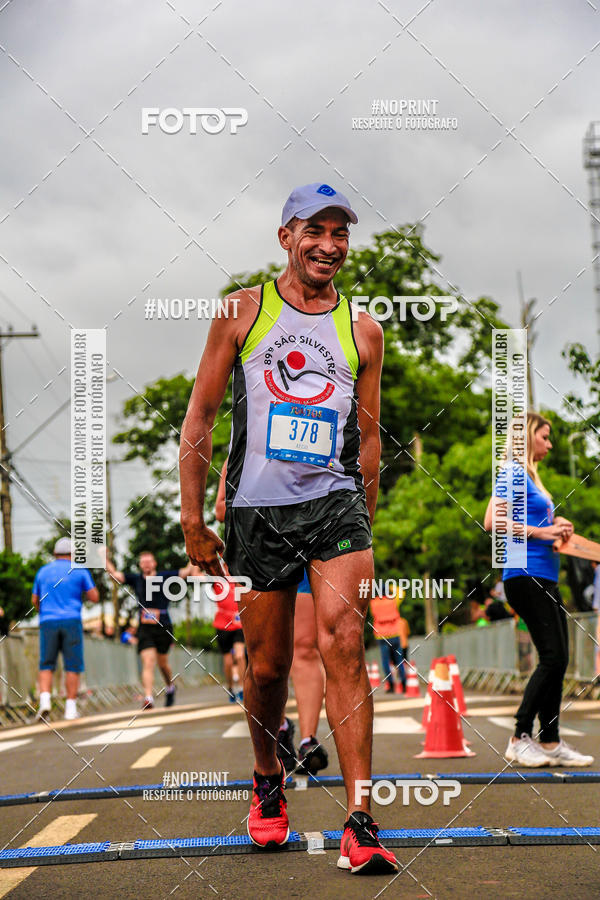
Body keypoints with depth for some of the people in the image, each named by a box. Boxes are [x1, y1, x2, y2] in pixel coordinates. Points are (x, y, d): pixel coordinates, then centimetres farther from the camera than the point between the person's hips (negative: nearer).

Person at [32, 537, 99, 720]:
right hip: (71, 621, -2)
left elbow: (35, 600, 16)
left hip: (48, 622, 2)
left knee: (46, 666, 6)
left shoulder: (43, 571, 13)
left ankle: (45, 699, -15)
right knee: (72, 666, 3)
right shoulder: (80, 571, 5)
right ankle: (70, 707, -1)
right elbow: (94, 597, 3)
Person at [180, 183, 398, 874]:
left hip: (335, 502, 0)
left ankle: (360, 823, -14)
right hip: (256, 509, 0)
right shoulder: (243, 311, 4)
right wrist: (193, 523, 0)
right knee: (267, 666, 7)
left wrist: (364, 530, 17)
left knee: (343, 649, -15)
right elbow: (199, 417, 4)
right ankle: (267, 782, 34)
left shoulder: (362, 331, 9)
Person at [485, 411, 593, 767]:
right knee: (552, 657, -13)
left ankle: (551, 743, 8)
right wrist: (540, 531, -17)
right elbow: (493, 522, -17)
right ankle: (520, 740, -9)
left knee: (558, 659, 6)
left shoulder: (530, 476, 22)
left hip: (544, 577, 10)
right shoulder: (512, 472, -7)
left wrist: (557, 524, 12)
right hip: (526, 574, -10)